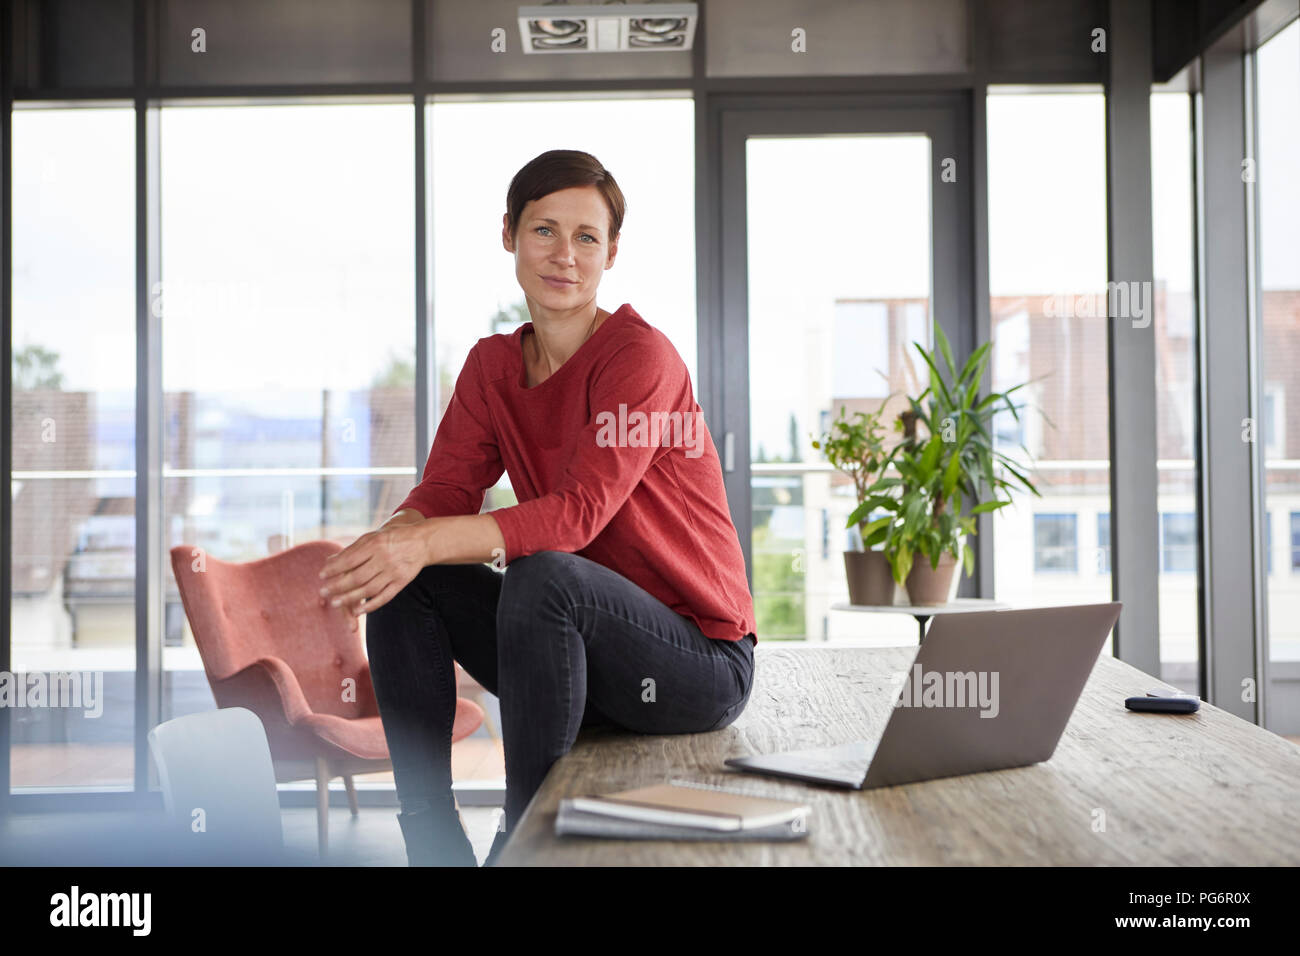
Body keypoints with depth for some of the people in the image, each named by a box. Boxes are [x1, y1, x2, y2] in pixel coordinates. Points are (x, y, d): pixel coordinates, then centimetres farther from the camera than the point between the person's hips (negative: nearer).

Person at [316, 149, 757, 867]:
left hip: (702, 660, -6)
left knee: (543, 574, -33)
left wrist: (427, 543, -38)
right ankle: (433, 845, -6)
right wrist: (386, 541, -26)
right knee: (405, 587, -10)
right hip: (578, 647, 7)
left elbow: (579, 512, -26)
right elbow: (445, 491, -3)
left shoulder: (641, 356, -15)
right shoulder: (493, 364, 7)